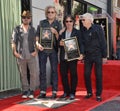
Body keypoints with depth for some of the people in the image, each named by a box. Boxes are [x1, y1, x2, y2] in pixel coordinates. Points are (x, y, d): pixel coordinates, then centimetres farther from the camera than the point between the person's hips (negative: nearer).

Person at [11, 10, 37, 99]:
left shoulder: (33, 30, 9)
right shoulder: (17, 29, 6)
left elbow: (36, 41, 8)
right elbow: (13, 42, 3)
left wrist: (36, 51, -5)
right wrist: (15, 52, -6)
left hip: (31, 55, 0)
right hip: (21, 56, 0)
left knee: (33, 74, -1)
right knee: (23, 74, 7)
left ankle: (32, 90, 10)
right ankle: (25, 91, 17)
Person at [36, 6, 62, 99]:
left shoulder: (58, 24, 5)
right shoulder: (42, 23, 8)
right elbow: (37, 35, 6)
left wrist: (56, 33, -15)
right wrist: (38, 43, -12)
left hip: (53, 50, -1)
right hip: (43, 49, 1)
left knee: (54, 70, 0)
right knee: (42, 70, 3)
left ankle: (54, 92, 7)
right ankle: (43, 91, 11)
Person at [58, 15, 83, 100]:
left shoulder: (77, 32, 2)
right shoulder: (62, 32, 11)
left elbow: (80, 44, -2)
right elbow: (58, 43, 15)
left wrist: (81, 54, -16)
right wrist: (60, 43, -8)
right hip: (63, 57, 4)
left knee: (73, 74, 1)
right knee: (63, 74, 7)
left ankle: (72, 93, 12)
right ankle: (66, 92, 21)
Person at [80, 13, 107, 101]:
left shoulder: (98, 28, -7)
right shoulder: (83, 30, 5)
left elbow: (103, 42, -6)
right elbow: (81, 43, 11)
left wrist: (104, 56, -8)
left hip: (97, 55, -4)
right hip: (87, 55, 4)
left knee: (98, 75, 0)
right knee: (86, 74, 3)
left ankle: (98, 95, 9)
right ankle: (89, 92, 19)